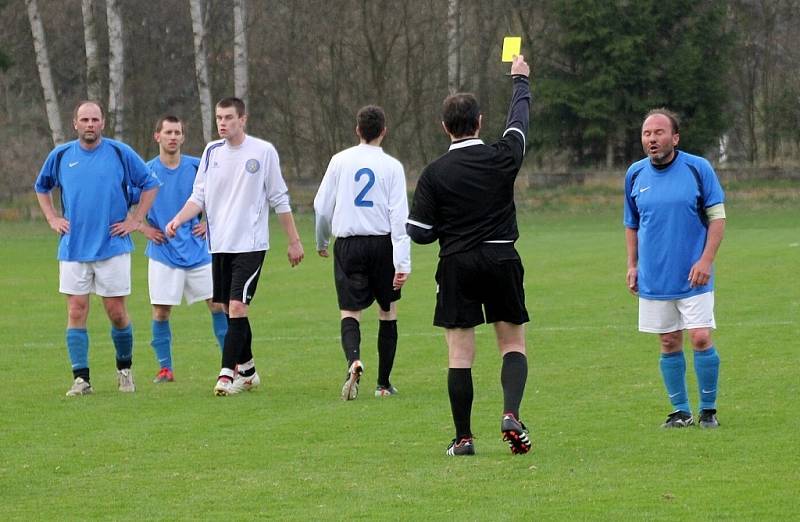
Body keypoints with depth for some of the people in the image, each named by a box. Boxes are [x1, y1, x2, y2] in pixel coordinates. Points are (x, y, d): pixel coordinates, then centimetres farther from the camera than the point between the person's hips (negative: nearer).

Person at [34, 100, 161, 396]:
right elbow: (41, 187, 22)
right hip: (73, 247, 2)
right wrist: (52, 219, 11)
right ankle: (81, 379, 0)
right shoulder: (61, 156, 5)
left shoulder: (120, 153, -2)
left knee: (116, 312, 1)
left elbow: (151, 184, 7)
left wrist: (135, 220, 2)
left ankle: (124, 369, 21)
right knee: (76, 311, -3)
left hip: (113, 247, -2)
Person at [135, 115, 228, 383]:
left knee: (218, 304, 0)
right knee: (161, 311, -3)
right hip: (163, 253, -1)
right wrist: (144, 228, -1)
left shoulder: (198, 167, 0)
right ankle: (165, 368, 7)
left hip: (196, 250, 1)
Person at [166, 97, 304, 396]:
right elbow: (199, 197, 8)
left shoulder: (263, 151, -4)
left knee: (237, 307, -14)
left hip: (250, 245, -5)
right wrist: (179, 219, -10)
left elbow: (279, 199, 2)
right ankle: (247, 371, 23)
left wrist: (293, 240, 4)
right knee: (230, 310, 9)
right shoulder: (212, 152, 7)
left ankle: (227, 374, -15)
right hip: (220, 245, 5)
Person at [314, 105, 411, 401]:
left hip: (348, 245, 0)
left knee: (350, 312, 0)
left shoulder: (340, 161, 2)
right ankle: (384, 383, 15)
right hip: (382, 243, 0)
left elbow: (322, 207, 5)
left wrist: (321, 242, 23)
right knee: (388, 312, 14)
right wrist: (403, 263, -11)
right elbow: (399, 215, -9)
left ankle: (353, 360, -30)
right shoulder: (391, 166, -3)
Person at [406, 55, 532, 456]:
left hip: (456, 266, -1)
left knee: (460, 354, 2)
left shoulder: (434, 174, -7)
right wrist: (520, 80, 33)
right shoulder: (503, 157, -4)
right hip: (502, 261, 1)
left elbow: (419, 232, -6)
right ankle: (511, 414, -11)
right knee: (513, 344, 11)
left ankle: (463, 438, 3)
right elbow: (519, 121, 16)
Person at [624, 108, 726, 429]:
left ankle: (708, 409, 5)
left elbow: (717, 216, -3)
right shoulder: (635, 175, 5)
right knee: (669, 344, 6)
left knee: (701, 339, -9)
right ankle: (680, 411, 16)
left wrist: (706, 260, -12)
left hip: (692, 277, -3)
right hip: (653, 279, 3)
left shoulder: (698, 168, -5)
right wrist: (632, 265, 10)